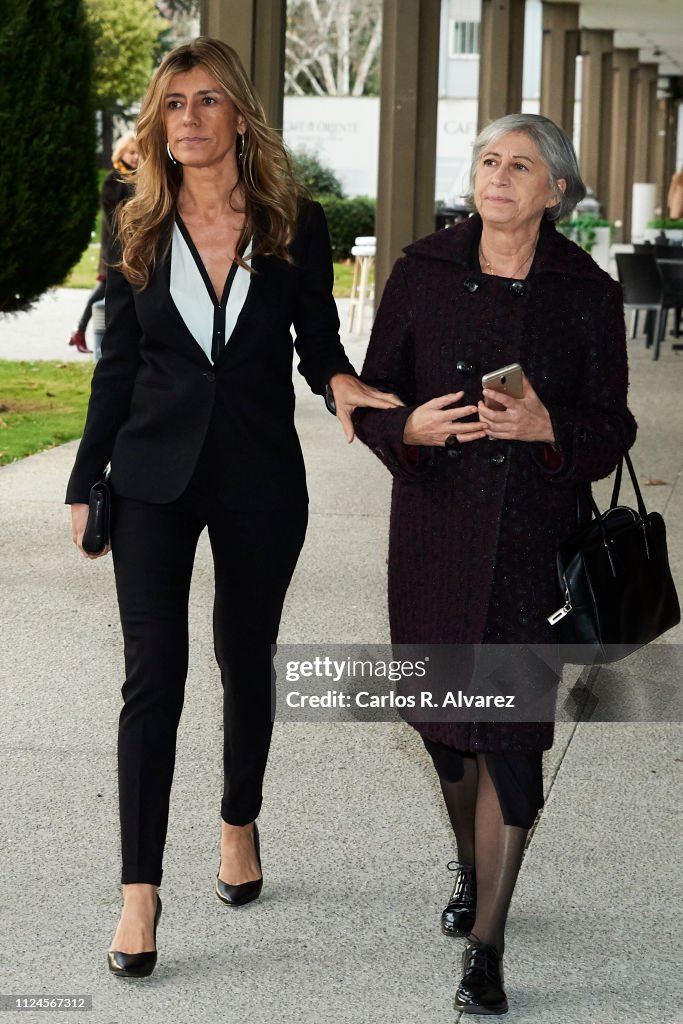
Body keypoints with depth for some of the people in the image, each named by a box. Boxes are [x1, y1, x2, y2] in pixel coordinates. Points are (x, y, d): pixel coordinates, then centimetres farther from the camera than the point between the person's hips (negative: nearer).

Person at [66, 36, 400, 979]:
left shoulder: (297, 227, -1)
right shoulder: (139, 234, 2)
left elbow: (317, 342, 6)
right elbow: (117, 367, 7)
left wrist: (339, 381, -17)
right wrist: (86, 483, 7)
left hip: (261, 478, 0)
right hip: (155, 476, 0)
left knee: (246, 661, 14)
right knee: (154, 673, -8)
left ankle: (240, 824, 38)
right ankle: (140, 891, -6)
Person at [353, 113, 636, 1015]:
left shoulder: (588, 294, -1)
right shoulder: (423, 275, 2)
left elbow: (611, 431, 1)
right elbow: (370, 399, 5)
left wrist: (548, 427, -20)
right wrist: (412, 427, -17)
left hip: (534, 536, -2)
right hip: (435, 532, 2)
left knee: (511, 729, -8)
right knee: (446, 715, 14)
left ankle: (486, 944, -2)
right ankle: (471, 869, 41)